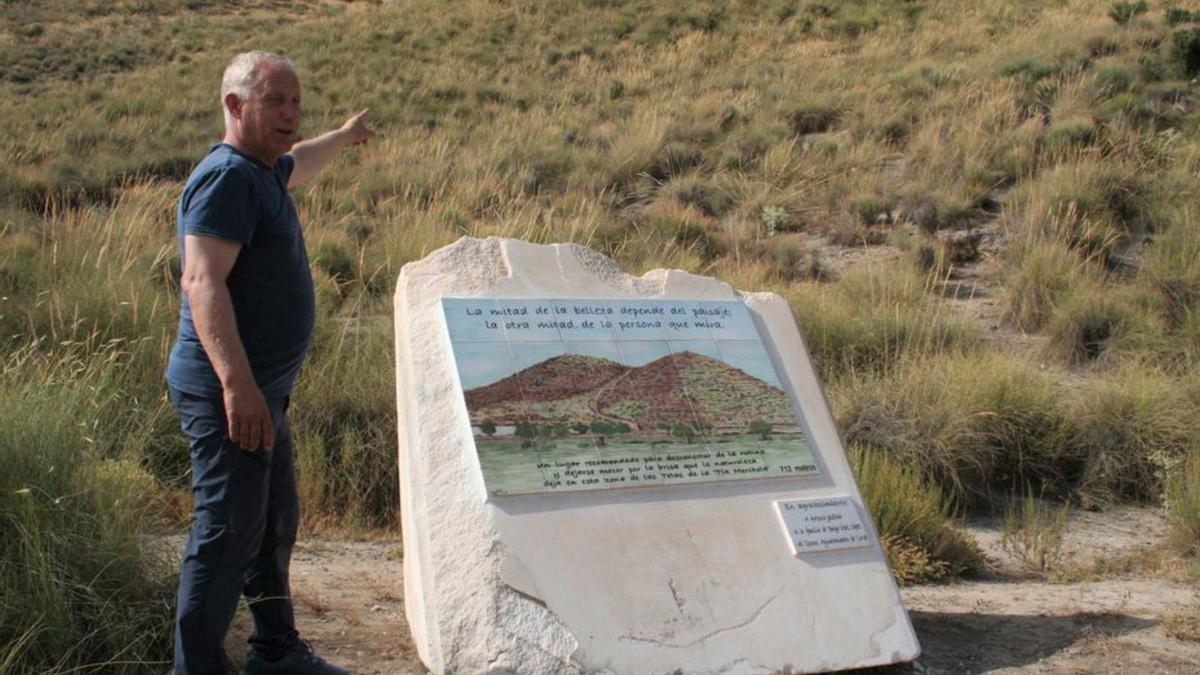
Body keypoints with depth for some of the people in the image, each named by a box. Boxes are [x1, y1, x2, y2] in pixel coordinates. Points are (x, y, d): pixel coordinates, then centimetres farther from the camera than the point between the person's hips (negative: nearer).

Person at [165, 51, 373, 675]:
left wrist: (342, 137, 59)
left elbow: (296, 164, 40)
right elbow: (203, 281, -28)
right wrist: (236, 382, -36)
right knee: (229, 531, -8)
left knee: (275, 523, 19)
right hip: (229, 394, -11)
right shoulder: (227, 176, -17)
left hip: (261, 389, 11)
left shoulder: (262, 171, 14)